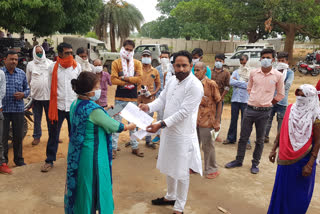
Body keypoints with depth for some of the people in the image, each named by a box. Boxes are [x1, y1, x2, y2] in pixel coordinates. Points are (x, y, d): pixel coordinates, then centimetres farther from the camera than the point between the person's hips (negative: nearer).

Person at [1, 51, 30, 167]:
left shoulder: (21, 73, 6)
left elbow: (27, 89, 13)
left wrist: (23, 94, -8)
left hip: (18, 109, 2)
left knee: (18, 135, 11)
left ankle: (19, 159, 26)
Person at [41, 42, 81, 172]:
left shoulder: (77, 67, 3)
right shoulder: (53, 67, 1)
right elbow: (51, 86, 5)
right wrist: (58, 98, 3)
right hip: (58, 105, -1)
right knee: (53, 134, 5)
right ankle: (49, 160, 18)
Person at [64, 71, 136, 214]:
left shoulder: (75, 104, 0)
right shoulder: (94, 110, -24)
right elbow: (113, 126, -14)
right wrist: (129, 127, 2)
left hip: (77, 154, 8)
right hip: (93, 155, -8)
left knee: (80, 185, 22)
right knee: (92, 187, 10)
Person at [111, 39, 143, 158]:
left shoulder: (137, 63, 5)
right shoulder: (116, 63, 0)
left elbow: (139, 79, -9)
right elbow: (113, 80, -11)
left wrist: (124, 78, -15)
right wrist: (131, 81, -13)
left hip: (133, 98, 2)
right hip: (120, 98, -2)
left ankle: (135, 147, 23)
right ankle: (114, 148, 12)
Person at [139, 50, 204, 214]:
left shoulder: (195, 86, -20)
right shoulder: (172, 81, 6)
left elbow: (183, 112, -24)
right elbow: (162, 100, 8)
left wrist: (161, 124, -28)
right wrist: (149, 107, -13)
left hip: (183, 135, -8)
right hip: (168, 132, 8)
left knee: (181, 173, 7)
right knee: (169, 168, 23)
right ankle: (171, 197, 45)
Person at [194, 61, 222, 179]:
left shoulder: (211, 84, -10)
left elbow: (219, 103, -8)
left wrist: (217, 121, -12)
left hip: (206, 120, -5)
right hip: (194, 120, 5)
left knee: (208, 146, 6)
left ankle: (212, 169, 21)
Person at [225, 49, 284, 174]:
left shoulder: (278, 75, -3)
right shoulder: (253, 73, 2)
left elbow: (280, 94, 6)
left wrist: (268, 103, 5)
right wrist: (255, 100, 8)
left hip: (264, 112, -2)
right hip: (250, 109, 2)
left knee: (260, 140, 9)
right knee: (243, 137, 9)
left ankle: (255, 163, 23)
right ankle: (238, 160, 24)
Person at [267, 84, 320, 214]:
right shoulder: (290, 109, 1)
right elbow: (282, 132, 9)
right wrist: (274, 150, 8)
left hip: (303, 159, -4)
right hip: (286, 158, 4)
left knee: (298, 192, 9)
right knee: (282, 188, 14)